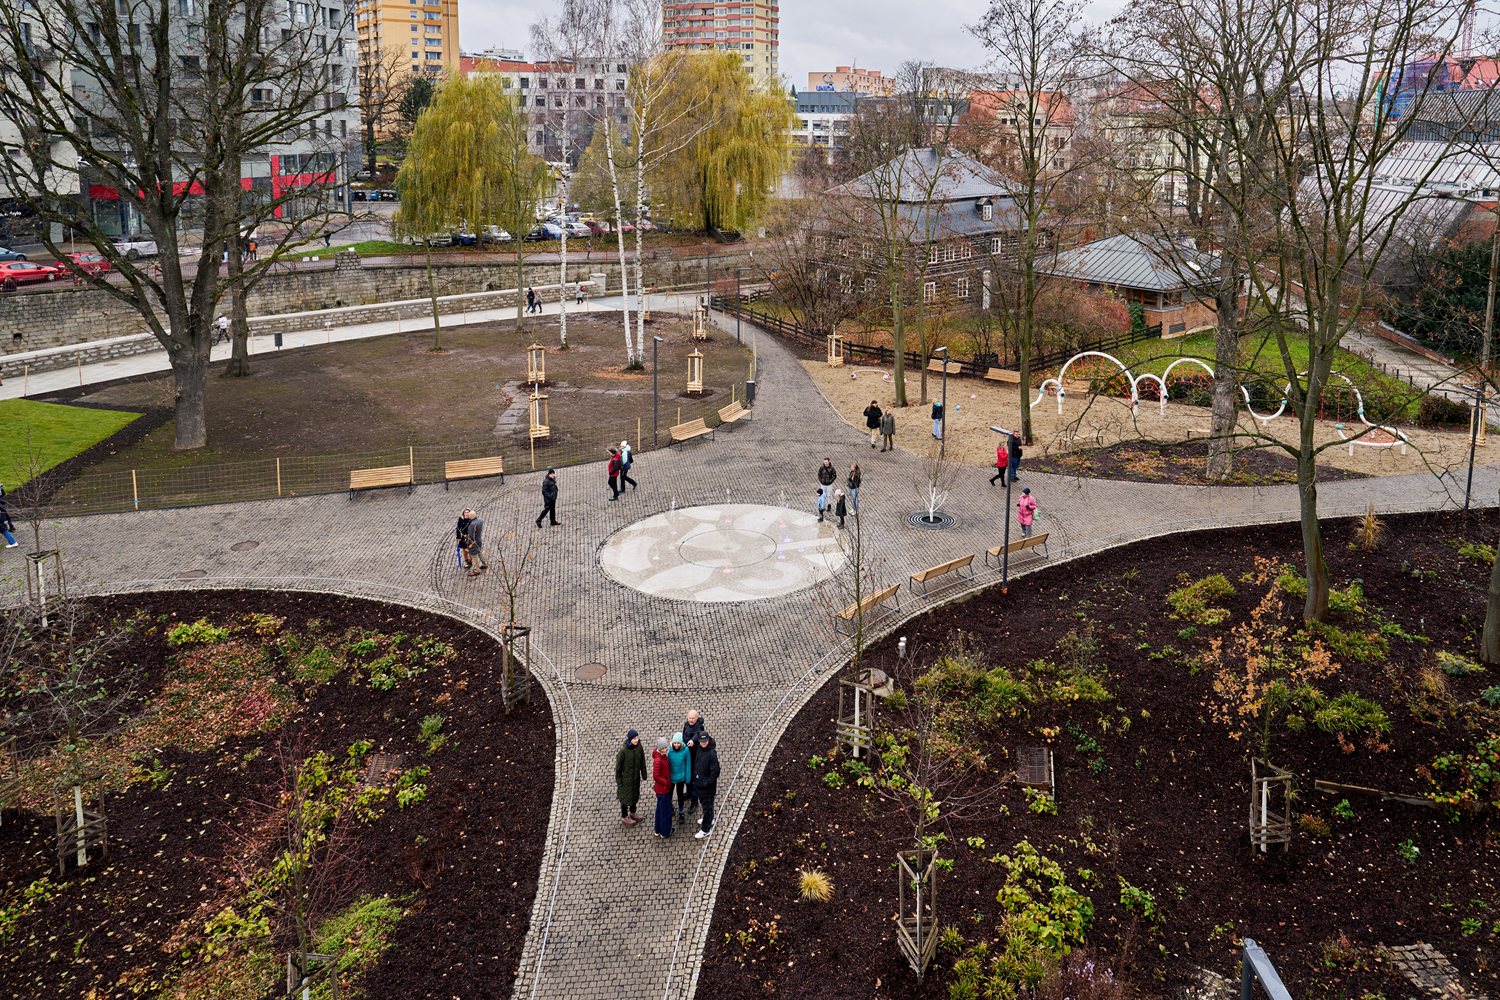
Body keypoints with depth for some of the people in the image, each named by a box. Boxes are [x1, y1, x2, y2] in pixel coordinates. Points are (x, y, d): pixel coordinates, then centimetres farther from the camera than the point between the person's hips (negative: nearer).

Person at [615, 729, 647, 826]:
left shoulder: (639, 747, -10)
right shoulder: (623, 751, -26)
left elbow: (642, 762, 2)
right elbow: (618, 766, -16)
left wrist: (644, 775, 9)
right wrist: (618, 780, -12)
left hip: (636, 777, 6)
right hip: (626, 777, -6)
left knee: (635, 794, 22)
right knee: (625, 796, 11)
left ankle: (632, 813, 46)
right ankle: (624, 818, 30)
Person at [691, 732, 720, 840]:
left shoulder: (712, 754, -25)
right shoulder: (699, 750, -4)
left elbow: (715, 772, -23)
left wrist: (706, 782, -19)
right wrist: (694, 777, 7)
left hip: (708, 786, -7)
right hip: (698, 783, 7)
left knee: (707, 806, 6)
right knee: (703, 802, 25)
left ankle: (706, 829, 17)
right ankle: (708, 820, 46)